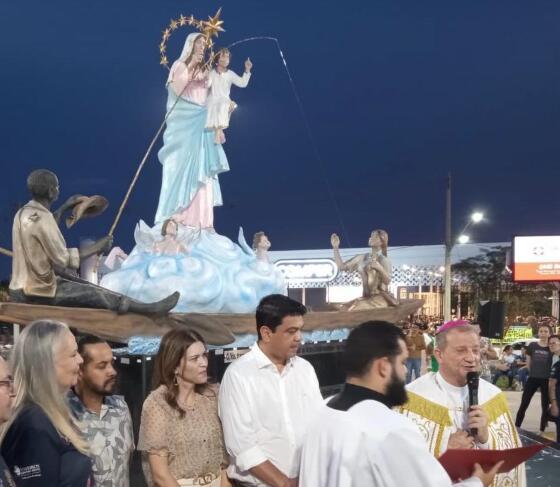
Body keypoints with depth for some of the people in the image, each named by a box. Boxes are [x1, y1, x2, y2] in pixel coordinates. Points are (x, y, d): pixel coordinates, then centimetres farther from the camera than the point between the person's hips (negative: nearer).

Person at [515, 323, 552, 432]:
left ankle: (542, 431, 18)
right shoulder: (532, 346, -1)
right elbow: (528, 363, 8)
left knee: (545, 407, 7)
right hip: (533, 378, 1)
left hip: (546, 380, 0)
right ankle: (516, 428, 6)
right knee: (523, 405, 1)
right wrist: (534, 373, 7)